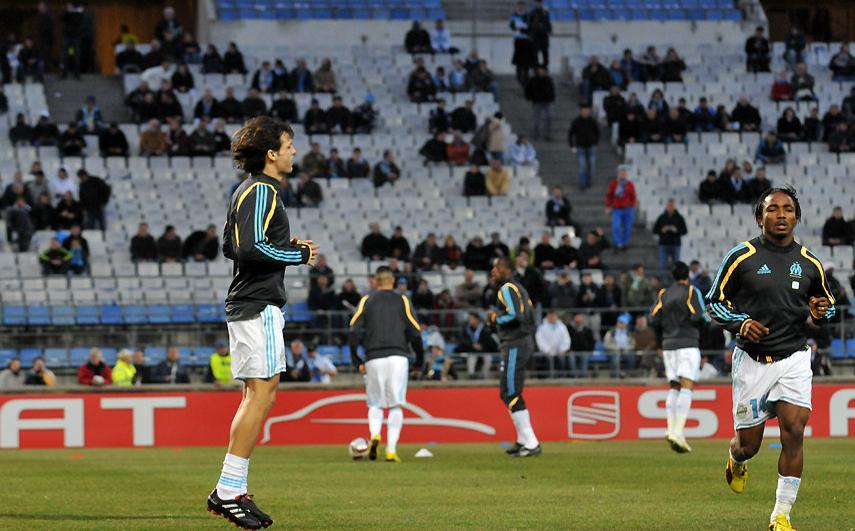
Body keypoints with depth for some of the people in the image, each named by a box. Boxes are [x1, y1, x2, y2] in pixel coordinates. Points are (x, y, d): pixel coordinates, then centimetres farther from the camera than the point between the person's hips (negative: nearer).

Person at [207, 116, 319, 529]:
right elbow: (252, 249, -23)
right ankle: (230, 490, -12)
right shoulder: (261, 192, -13)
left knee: (257, 395, 11)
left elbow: (230, 245, 24)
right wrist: (299, 255, -12)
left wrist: (286, 246, 17)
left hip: (245, 305, 11)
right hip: (259, 305, -11)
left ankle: (230, 492, 11)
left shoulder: (247, 191, 19)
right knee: (262, 392, -11)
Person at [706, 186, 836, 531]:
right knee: (748, 444, 4)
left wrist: (821, 312, -5)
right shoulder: (741, 257, -5)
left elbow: (826, 302, 19)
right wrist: (741, 323, -17)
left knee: (794, 432, -14)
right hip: (752, 359, -1)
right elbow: (714, 302, 1)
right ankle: (736, 461, 44)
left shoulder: (809, 263, 4)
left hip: (794, 358, 1)